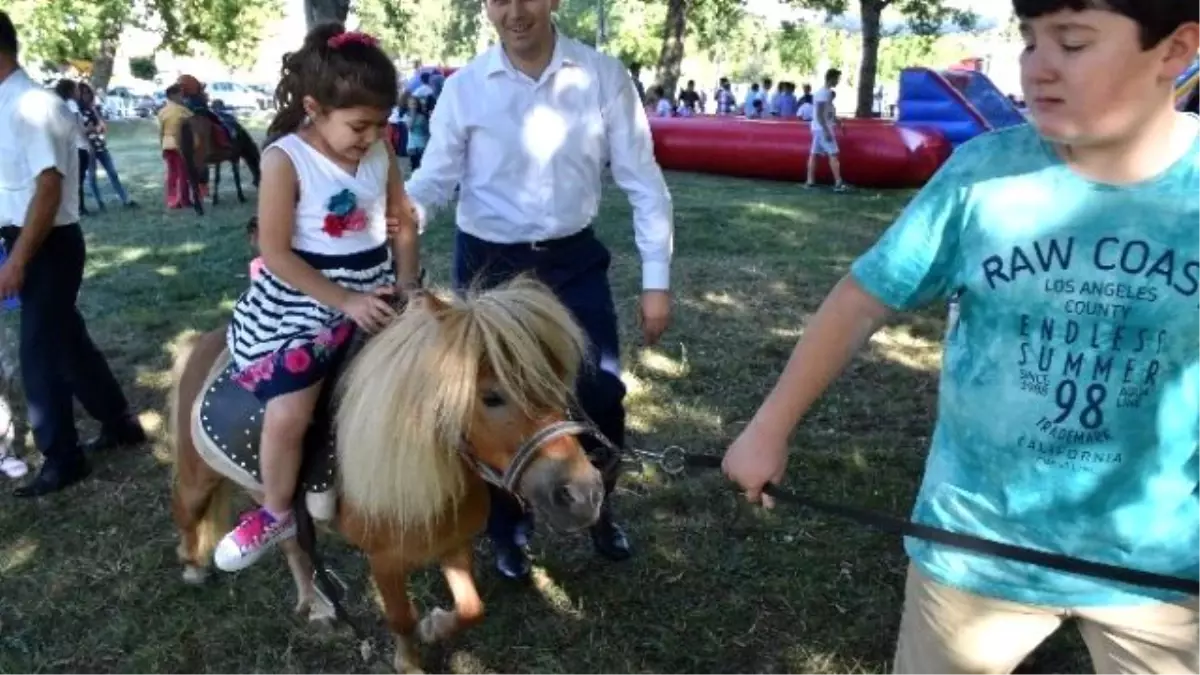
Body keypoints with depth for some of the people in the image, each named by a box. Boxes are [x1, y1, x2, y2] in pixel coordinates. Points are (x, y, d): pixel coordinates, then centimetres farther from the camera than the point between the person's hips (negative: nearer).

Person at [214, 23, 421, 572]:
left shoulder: (381, 155, 0)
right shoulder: (284, 159, -15)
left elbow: (403, 224, 11)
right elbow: (275, 253, -17)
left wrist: (406, 285, -1)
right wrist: (346, 301, -19)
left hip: (377, 295, 5)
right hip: (304, 302, -5)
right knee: (288, 414, -14)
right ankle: (276, 513, 13)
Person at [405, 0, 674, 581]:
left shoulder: (605, 76, -7)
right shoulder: (465, 88, -8)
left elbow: (642, 180, -5)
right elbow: (436, 177, -3)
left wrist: (656, 280, -7)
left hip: (575, 259, 1)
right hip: (489, 264, 0)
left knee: (603, 394, 5)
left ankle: (598, 508, 38)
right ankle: (507, 532, 38)